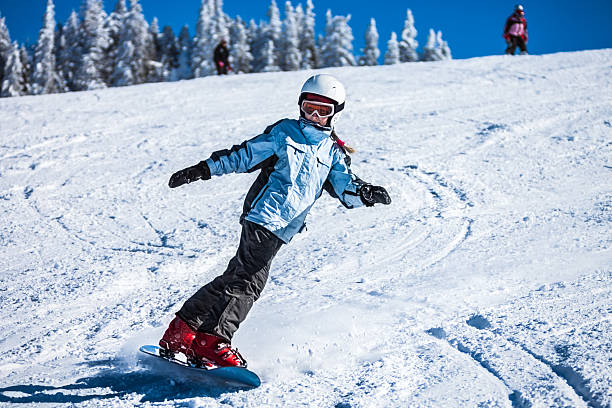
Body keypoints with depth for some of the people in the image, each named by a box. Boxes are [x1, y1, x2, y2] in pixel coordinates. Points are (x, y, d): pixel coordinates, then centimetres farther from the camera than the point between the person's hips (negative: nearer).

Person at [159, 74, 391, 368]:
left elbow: (346, 188, 12)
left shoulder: (333, 154, 19)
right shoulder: (284, 131, 7)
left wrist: (367, 194, -10)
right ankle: (212, 343, -18)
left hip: (283, 229, 5)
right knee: (249, 280, -17)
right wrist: (203, 169, 3)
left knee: (235, 277, 7)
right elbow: (244, 155, 8)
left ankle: (180, 333, 14)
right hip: (264, 215, -5)